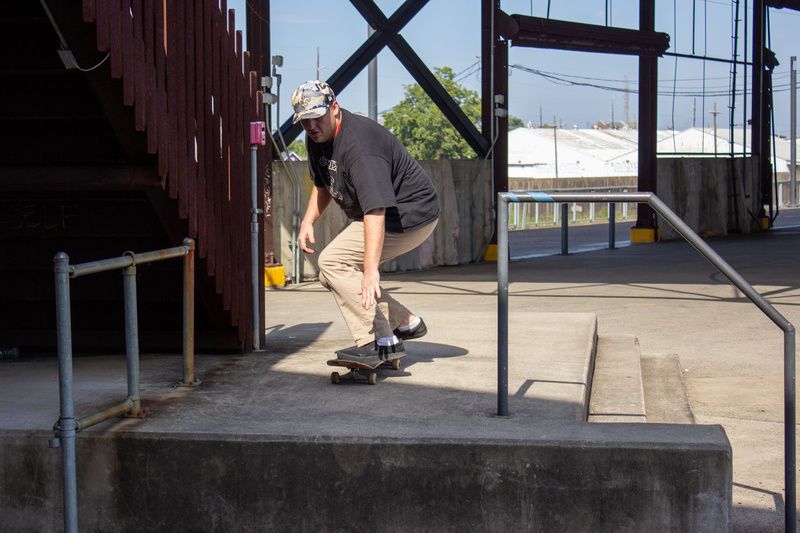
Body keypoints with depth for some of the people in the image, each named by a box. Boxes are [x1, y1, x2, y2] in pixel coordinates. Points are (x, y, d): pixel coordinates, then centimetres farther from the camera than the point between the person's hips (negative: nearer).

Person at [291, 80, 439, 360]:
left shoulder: (358, 144, -30)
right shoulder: (317, 138, 2)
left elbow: (376, 208, -39)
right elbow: (322, 184, 22)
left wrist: (371, 268, -47)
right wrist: (308, 221, 5)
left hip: (410, 214, -10)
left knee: (332, 261, -19)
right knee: (331, 276, 10)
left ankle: (381, 342, -18)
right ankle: (406, 323, 16)